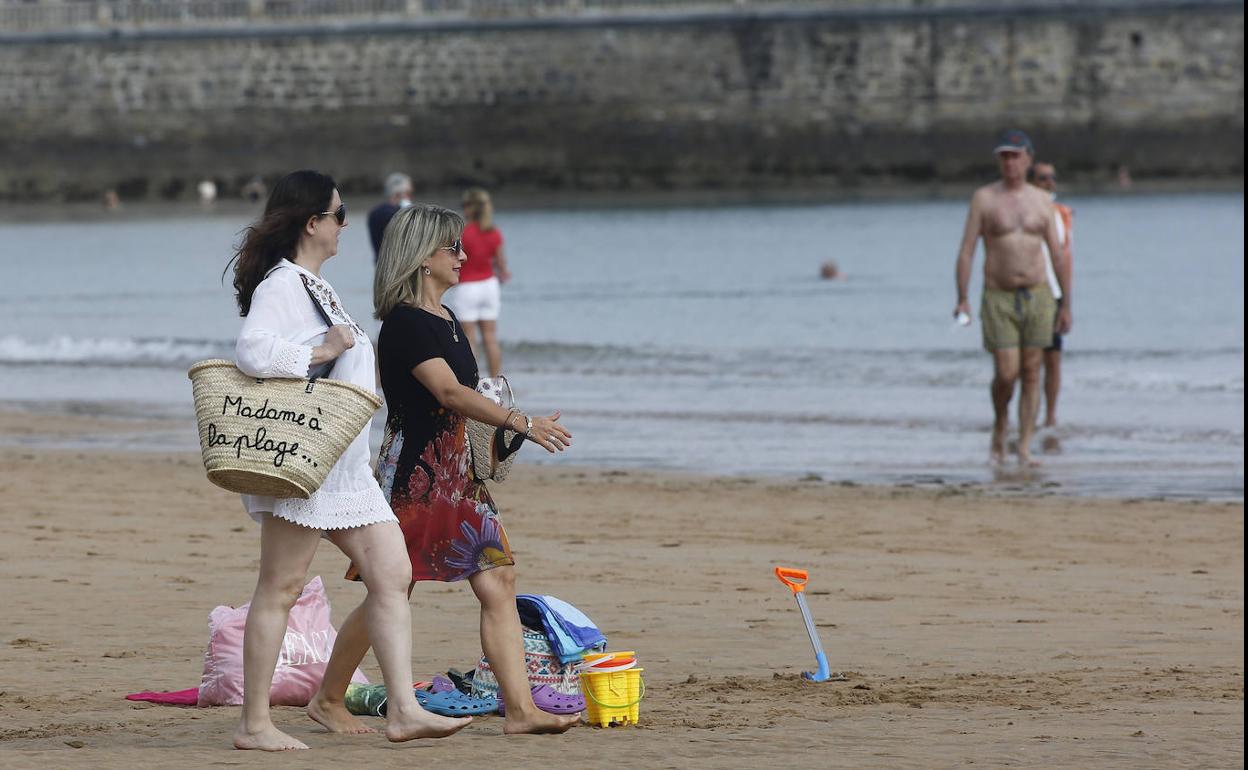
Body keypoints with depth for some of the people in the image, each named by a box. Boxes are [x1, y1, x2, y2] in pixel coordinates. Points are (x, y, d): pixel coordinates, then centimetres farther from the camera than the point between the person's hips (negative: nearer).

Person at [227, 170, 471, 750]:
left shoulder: (315, 287, 19)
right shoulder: (281, 285, -12)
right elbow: (251, 351, -27)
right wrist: (323, 351, -20)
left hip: (344, 467, 10)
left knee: (392, 575, 1)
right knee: (280, 589, -5)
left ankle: (403, 711, -2)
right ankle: (253, 724, -1)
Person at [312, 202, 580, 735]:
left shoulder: (447, 321, 15)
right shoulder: (404, 323, -14)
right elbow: (449, 393, -24)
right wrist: (521, 422, -27)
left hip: (457, 473, 9)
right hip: (413, 472, -9)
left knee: (499, 580, -3)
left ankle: (520, 709, -6)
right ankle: (328, 700, 15)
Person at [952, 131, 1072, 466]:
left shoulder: (1042, 200, 6)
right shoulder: (983, 198, 0)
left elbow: (1058, 253, 9)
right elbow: (966, 250, -3)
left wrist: (1066, 304, 6)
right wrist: (962, 299, -13)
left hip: (1036, 296, 2)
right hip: (998, 299, -2)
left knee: (1031, 374, 0)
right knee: (1006, 373, -9)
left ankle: (1024, 447, 3)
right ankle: (999, 426, 19)